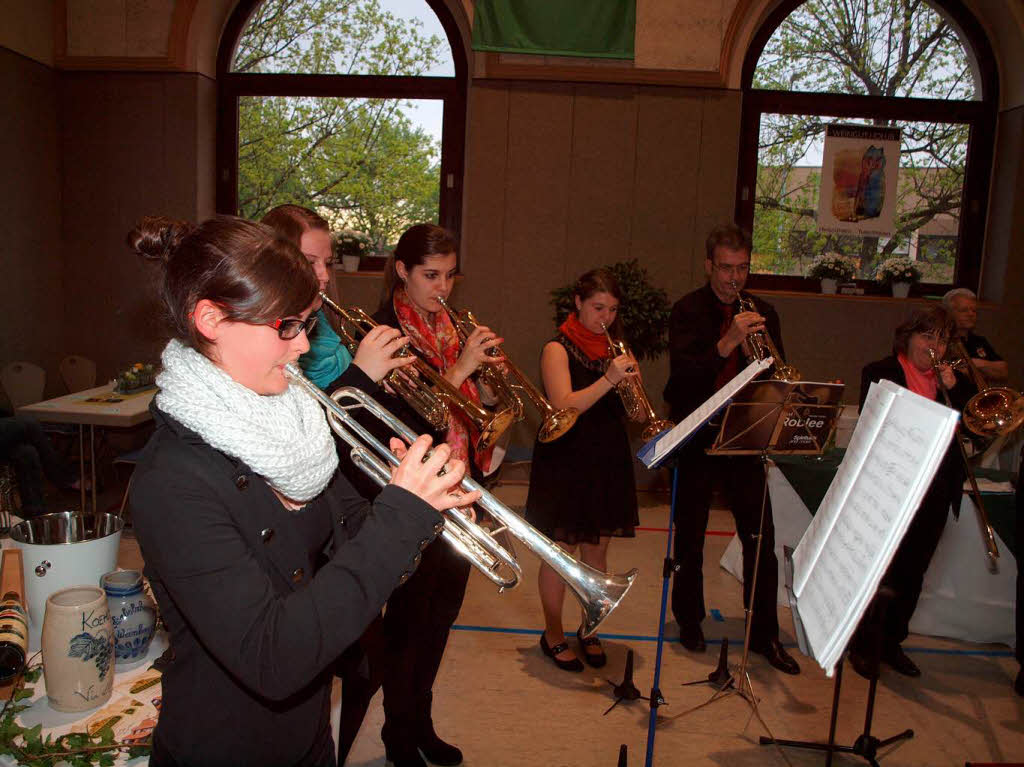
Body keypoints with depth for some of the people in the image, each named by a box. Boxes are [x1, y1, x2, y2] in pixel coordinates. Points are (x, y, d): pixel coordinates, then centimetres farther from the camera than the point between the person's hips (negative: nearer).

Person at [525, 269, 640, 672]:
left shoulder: (614, 349, 9)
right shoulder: (558, 348, -8)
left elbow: (626, 409, 9)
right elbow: (564, 406, -20)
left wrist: (630, 381, -11)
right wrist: (608, 380, -29)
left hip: (608, 463, 6)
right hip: (565, 462, -5)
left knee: (597, 551, 13)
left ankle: (588, 630, 30)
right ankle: (553, 635, 21)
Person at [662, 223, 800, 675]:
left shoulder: (763, 313, 7)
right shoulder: (688, 311, -5)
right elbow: (681, 374, -18)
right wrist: (725, 344, -31)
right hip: (696, 436, -2)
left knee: (761, 537, 2)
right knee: (690, 536, 10)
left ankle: (764, 633, 17)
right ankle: (689, 619, 29)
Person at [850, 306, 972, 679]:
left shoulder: (950, 379, 13)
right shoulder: (880, 373, -1)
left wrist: (953, 386, -7)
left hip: (936, 490, 5)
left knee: (912, 573, 13)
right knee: (883, 572, 0)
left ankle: (892, 641, 28)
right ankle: (864, 645, 14)